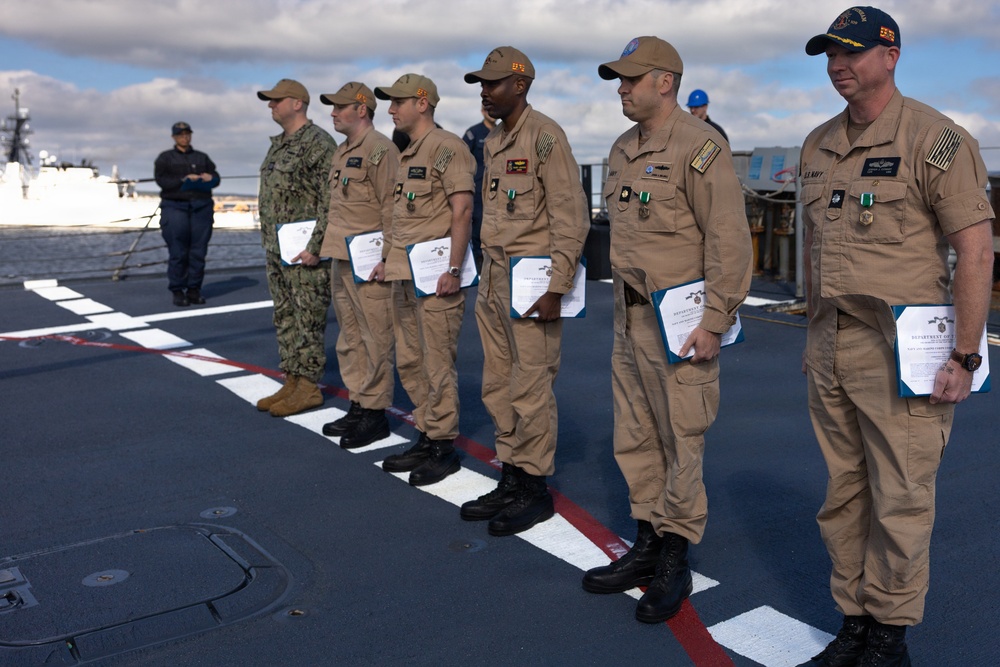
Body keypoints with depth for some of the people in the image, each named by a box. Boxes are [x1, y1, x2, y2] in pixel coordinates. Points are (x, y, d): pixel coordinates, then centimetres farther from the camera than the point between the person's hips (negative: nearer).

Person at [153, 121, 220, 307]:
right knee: (178, 252, -7)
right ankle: (178, 291, -2)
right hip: (175, 206, -3)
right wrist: (184, 180, -16)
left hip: (201, 207, 3)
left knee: (199, 251, -1)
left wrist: (210, 177, -10)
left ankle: (194, 290, 6)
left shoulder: (202, 157, 21)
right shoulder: (165, 158, 11)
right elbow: (161, 180, -3)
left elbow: (216, 177, 14)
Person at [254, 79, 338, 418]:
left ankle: (309, 387, 5)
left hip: (304, 249, -10)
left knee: (308, 320, -3)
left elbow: (332, 201, -19)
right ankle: (292, 382, 21)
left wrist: (315, 247, -22)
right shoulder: (278, 145, 17)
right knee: (285, 317, 13)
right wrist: (267, 243, 19)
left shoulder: (318, 143, -13)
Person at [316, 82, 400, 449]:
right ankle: (357, 405, 24)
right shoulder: (342, 152, 17)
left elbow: (391, 209, -16)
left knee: (375, 339, -2)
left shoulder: (380, 150, -11)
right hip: (340, 260, 10)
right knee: (349, 338, 14)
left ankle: (375, 413, 6)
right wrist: (326, 247, 19)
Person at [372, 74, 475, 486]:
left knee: (438, 363, -3)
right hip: (403, 274, 10)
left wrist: (454, 268, -21)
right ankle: (426, 438, 24)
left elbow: (462, 210, -17)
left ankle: (443, 445, 8)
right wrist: (387, 257, 20)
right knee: (409, 361, 13)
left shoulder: (446, 147, -10)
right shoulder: (406, 155, 19)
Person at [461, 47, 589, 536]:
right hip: (494, 277, 9)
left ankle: (535, 489, 12)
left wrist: (555, 288, -18)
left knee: (531, 389, -2)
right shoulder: (492, 143, 15)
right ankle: (510, 480, 25)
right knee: (497, 387, 12)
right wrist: (487, 275, 15)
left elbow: (572, 219, -15)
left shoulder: (546, 136, -10)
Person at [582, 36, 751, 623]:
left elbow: (730, 238, -16)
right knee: (635, 438, 13)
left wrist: (715, 321, -19)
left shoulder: (701, 146, -12)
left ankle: (675, 562, 16)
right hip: (630, 314, 8)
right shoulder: (623, 149, 14)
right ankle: (648, 545, 27)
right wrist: (623, 304, 17)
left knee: (680, 439, 1)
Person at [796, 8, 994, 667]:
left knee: (901, 500, 2)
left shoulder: (936, 139, -7)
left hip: (899, 352, -6)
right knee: (843, 495, 13)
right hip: (829, 348, 7)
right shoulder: (818, 145, 13)